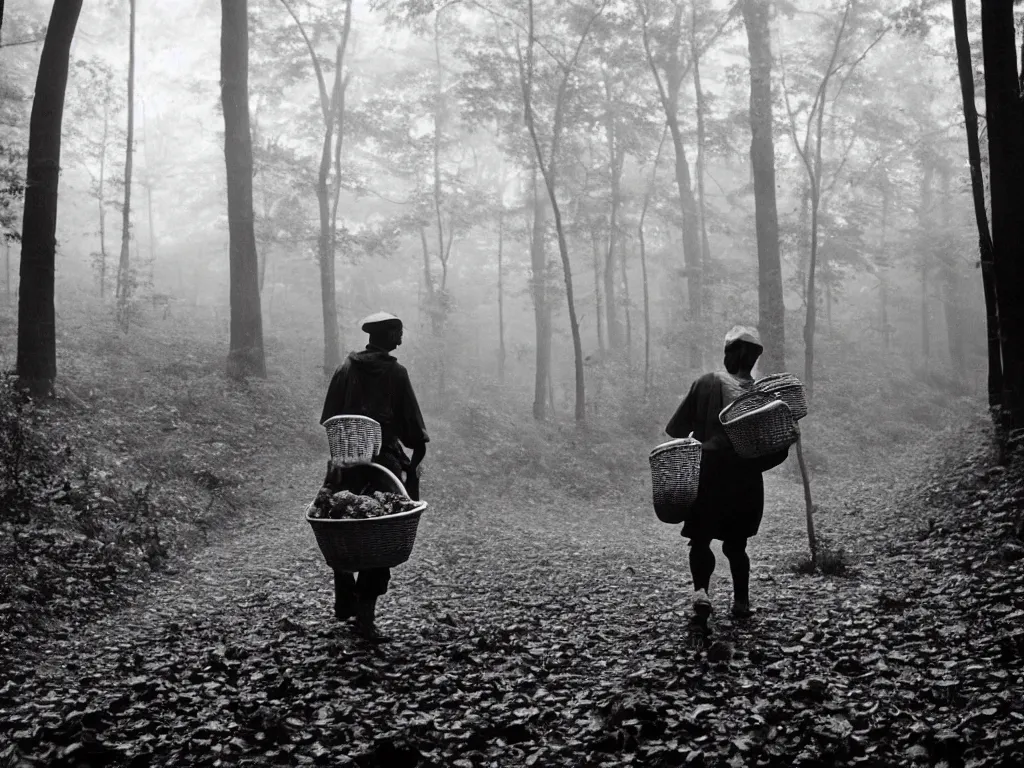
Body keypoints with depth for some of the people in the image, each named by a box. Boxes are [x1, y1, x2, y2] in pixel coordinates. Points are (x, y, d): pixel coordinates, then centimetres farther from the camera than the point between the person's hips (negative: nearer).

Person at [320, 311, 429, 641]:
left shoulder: (346, 368, 5)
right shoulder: (396, 373, -5)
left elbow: (329, 418, 8)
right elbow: (411, 422, -4)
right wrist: (416, 456, 6)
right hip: (384, 463, -4)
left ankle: (345, 604, 26)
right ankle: (365, 613, -6)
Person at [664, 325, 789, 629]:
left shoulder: (706, 384, -6)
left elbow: (676, 429, -5)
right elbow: (779, 450, -2)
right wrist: (751, 464, 11)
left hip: (707, 476, -2)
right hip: (747, 482, 2)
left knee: (701, 539, 6)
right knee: (736, 544, 19)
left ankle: (701, 593, -16)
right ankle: (741, 603, 22)